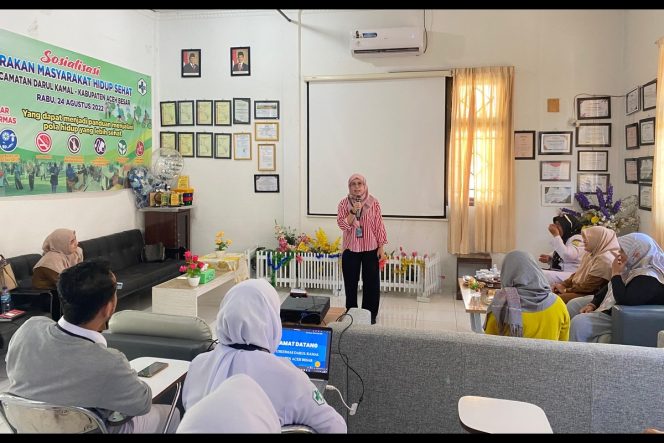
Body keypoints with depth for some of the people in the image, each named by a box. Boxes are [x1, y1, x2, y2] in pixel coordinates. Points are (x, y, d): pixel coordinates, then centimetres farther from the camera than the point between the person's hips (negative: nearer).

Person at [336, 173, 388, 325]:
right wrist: (353, 212, -24)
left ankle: (370, 314, 19)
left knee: (371, 282, 5)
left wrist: (381, 247, -3)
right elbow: (342, 225, -11)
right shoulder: (344, 203, -2)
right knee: (351, 282, 9)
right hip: (350, 249, 1)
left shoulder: (373, 202, -3)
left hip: (370, 248, 0)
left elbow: (379, 225, -1)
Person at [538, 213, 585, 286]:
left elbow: (566, 256, -28)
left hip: (570, 275, -9)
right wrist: (549, 258, 2)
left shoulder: (577, 239, -11)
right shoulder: (565, 239, 14)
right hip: (558, 272, 9)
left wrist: (556, 235, -22)